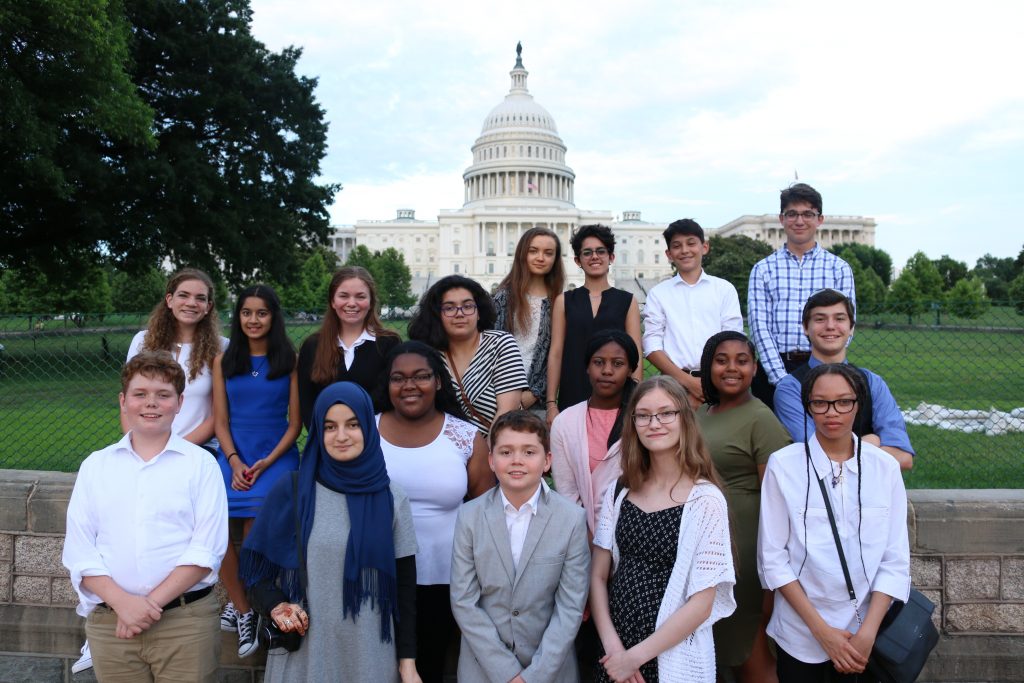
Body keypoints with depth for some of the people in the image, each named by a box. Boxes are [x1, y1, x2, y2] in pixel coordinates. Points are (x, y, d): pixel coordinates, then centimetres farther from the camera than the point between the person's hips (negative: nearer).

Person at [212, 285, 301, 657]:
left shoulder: (290, 360, 2)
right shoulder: (223, 361, 10)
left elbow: (295, 422, 1)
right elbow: (220, 421, 8)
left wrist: (266, 462, -9)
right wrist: (235, 462, -7)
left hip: (276, 455, -2)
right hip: (233, 455, 2)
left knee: (255, 535, -17)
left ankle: (237, 605, 6)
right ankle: (244, 610, 1)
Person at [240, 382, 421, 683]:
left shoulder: (392, 499, -2)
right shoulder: (291, 490, -4)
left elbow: (404, 586, 1)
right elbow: (254, 564, 3)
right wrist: (275, 605, -15)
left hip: (371, 655, 1)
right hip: (301, 653, 0)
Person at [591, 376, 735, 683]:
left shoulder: (705, 499, -12)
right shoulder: (618, 493, 0)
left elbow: (701, 604, -13)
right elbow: (598, 575, 2)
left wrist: (635, 656, -12)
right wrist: (613, 646, -10)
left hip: (673, 656, -3)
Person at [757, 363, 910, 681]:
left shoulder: (884, 467, -4)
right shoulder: (783, 464, -11)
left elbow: (895, 560, -3)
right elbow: (773, 558, -9)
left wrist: (868, 633, -10)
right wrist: (821, 629, -11)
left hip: (865, 637, 2)